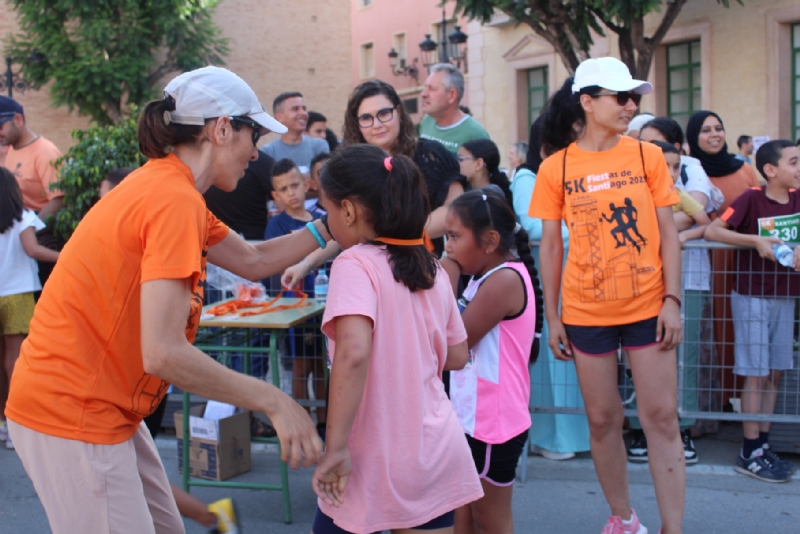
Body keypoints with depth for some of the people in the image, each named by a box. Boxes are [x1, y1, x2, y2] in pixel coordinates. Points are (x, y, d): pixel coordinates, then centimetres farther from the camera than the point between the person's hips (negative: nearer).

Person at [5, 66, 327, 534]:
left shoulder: (165, 186, 9)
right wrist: (274, 402, -21)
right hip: (72, 412, -10)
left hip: (101, 405, 10)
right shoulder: (176, 201, -21)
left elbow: (254, 261, 17)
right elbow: (163, 353, -26)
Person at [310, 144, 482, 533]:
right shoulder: (432, 269, 5)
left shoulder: (355, 263, -15)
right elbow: (456, 356, 15)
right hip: (437, 454, 6)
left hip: (376, 462, -6)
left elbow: (353, 353, -29)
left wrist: (336, 448, -25)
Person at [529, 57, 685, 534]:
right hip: (586, 312, 0)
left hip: (648, 307, 0)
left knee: (662, 417, -1)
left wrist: (672, 299, -6)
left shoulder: (647, 156, 0)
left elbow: (668, 232, 2)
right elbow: (550, 244, 2)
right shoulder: (556, 168, -1)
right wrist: (552, 317, 2)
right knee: (603, 419, 9)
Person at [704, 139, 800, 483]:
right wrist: (755, 240, -25)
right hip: (753, 297, -6)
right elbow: (712, 231, -18)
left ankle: (763, 446, 19)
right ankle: (750, 454, 6)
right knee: (757, 374, -2)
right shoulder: (752, 199, -12)